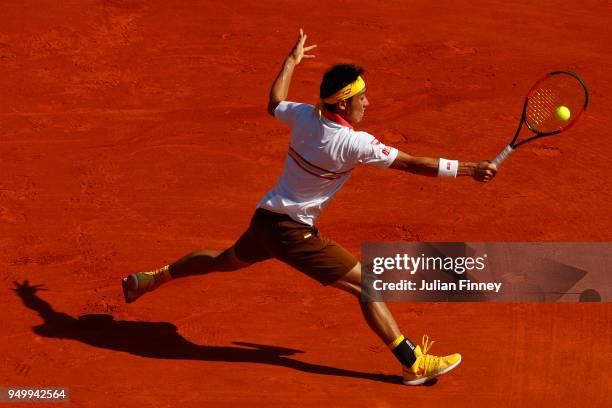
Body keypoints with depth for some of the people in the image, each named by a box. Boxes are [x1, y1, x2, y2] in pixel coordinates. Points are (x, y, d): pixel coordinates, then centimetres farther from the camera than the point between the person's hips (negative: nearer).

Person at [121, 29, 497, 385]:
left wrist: (292, 61, 33)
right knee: (366, 283, -8)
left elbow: (274, 104, 20)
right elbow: (411, 163, -24)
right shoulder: (352, 143, -23)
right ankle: (414, 364, -12)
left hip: (265, 219, 8)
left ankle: (149, 279, 46)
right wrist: (469, 170, -22)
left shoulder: (304, 114, -4)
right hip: (292, 231, -8)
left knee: (226, 260, 34)